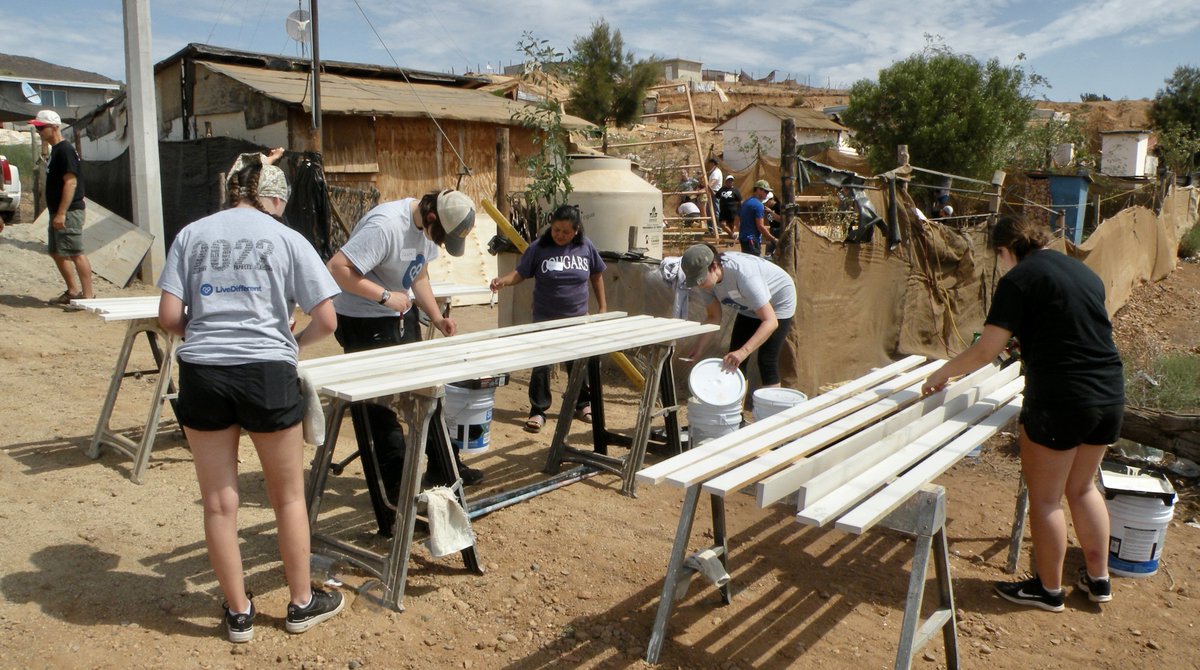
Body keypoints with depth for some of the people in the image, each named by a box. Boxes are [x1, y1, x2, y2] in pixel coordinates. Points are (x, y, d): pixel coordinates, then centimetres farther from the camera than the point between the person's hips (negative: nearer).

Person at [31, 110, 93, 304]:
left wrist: (61, 213, -24)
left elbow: (71, 182, -21)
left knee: (76, 253, -10)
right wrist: (56, 213, 20)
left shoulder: (65, 150, -13)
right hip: (58, 212, 11)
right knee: (56, 252, 15)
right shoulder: (55, 150, 17)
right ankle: (73, 291, 22)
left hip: (69, 212, -11)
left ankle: (88, 294, -7)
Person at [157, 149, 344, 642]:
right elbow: (326, 320, -3)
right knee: (289, 497, 14)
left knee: (219, 502, 12)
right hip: (267, 374, -2)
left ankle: (238, 612, 25)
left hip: (201, 374, 2)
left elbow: (169, 316, 1)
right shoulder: (287, 239, 1)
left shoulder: (191, 235, 7)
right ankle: (302, 603, 27)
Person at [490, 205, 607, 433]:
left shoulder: (586, 247, -2)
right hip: (545, 319, -2)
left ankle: (583, 405, 34)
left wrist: (602, 306, 9)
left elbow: (596, 276, 9)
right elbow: (520, 273, -8)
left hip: (577, 319, 2)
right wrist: (504, 280, -28)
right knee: (541, 365, -3)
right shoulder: (539, 248, -10)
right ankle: (538, 411, 9)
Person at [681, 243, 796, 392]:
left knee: (767, 361, -13)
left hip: (778, 302, -7)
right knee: (733, 360, 1)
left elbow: (770, 322, -46)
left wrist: (744, 351, -57)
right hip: (749, 306, 7)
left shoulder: (744, 275, -42)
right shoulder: (707, 277, -21)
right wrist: (698, 348, -20)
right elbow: (714, 316, -7)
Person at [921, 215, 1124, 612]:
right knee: (1082, 487, 24)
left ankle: (1048, 590, 22)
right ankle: (1098, 579, 35)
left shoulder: (1019, 278, -9)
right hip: (1110, 396, 8)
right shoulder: (1084, 273, 14)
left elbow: (986, 350, -12)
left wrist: (943, 374, 1)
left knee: (1045, 498, 9)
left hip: (1059, 400, -8)